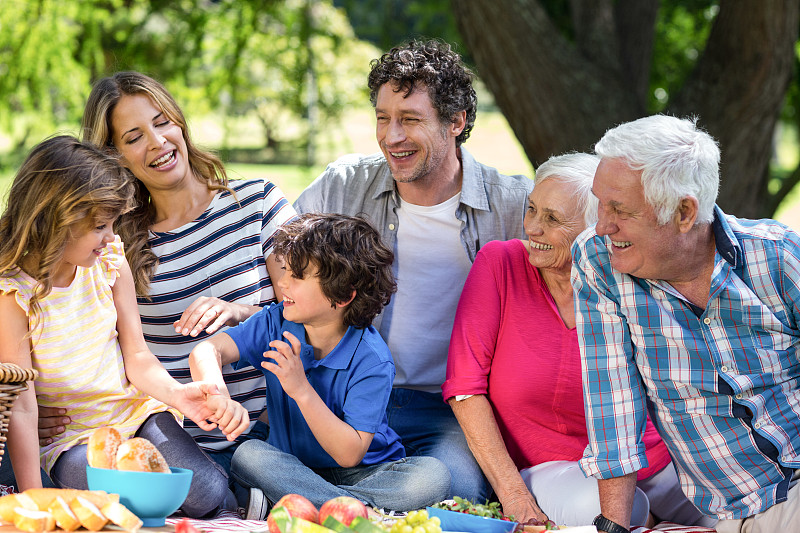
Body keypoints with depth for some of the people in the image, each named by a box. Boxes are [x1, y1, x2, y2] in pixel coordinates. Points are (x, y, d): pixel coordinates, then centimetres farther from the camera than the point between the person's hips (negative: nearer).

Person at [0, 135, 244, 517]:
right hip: (70, 438, -4)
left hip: (134, 411, 4)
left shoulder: (109, 259, -3)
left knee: (206, 496, -18)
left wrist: (177, 393, -20)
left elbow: (137, 356, 2)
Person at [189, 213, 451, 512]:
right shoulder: (276, 324, -6)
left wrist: (302, 390, -32)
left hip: (363, 473, -3)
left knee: (433, 476, -31)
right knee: (248, 454, -30)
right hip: (293, 469, 3)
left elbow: (350, 454, -23)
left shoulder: (371, 360, -20)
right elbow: (206, 351, -18)